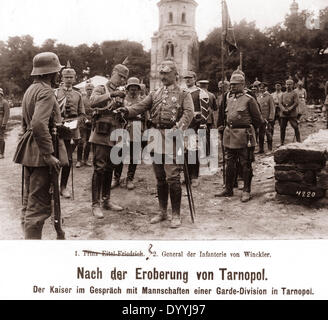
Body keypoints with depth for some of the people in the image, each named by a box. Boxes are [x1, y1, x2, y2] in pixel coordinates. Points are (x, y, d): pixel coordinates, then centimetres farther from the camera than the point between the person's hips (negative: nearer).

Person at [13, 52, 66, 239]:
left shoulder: (31, 90, 17)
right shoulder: (46, 92, -15)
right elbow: (39, 124, -30)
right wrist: (48, 154, -27)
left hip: (29, 152, 10)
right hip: (40, 153, -10)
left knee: (29, 202, 17)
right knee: (40, 206, -6)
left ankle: (29, 237, 29)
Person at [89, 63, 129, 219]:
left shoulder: (120, 94, 18)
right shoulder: (101, 89, 1)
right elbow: (93, 101, -21)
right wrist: (111, 95, -28)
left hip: (114, 136, 6)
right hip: (101, 135, -6)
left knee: (110, 168, 12)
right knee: (99, 168, -8)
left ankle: (106, 200, 22)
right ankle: (96, 204, -3)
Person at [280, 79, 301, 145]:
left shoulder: (294, 94, 2)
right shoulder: (283, 94, 14)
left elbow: (296, 103, -8)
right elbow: (281, 103, 7)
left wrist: (289, 109, -16)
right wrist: (284, 109, -11)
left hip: (292, 114, -4)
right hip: (283, 114, 4)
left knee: (295, 127, -7)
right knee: (282, 128, 7)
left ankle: (299, 141, -1)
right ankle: (282, 143, 16)